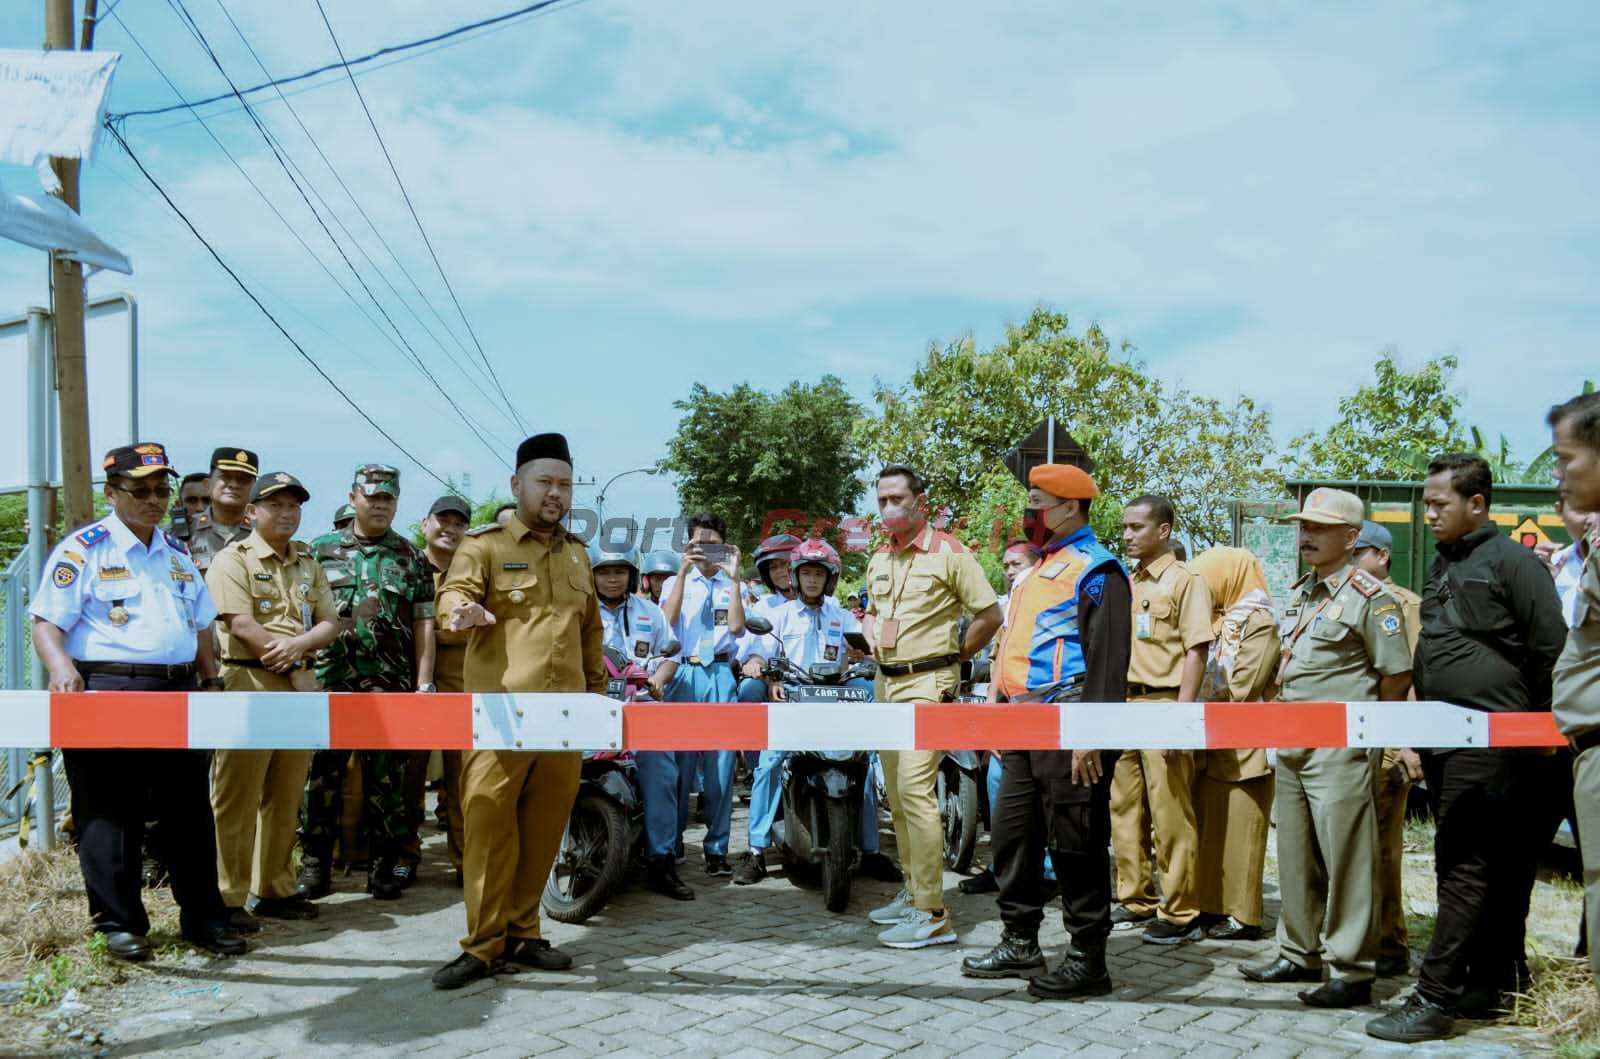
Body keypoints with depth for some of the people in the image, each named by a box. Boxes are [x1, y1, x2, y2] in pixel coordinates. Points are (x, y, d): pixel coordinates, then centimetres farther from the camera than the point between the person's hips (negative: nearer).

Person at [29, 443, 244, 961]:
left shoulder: (177, 554, 17)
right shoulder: (82, 549, -1)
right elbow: (47, 623, -7)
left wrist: (212, 682, 15)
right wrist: (61, 666, -25)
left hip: (178, 693, 6)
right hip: (108, 692, -5)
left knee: (190, 810, 9)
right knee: (111, 813, 0)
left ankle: (203, 916, 18)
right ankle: (119, 922, 12)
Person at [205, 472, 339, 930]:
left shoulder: (309, 564, 17)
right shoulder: (233, 559, -3)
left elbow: (330, 623, 10)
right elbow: (242, 626, -13)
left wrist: (298, 644, -12)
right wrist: (295, 671, -11)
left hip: (300, 687, 6)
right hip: (249, 682, -6)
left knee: (285, 798, 11)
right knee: (237, 798, -3)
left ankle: (275, 889, 20)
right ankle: (229, 897, 3)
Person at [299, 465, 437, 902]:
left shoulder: (411, 558, 9)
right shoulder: (321, 550, 11)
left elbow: (423, 625, 4)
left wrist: (424, 684, -3)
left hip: (390, 686, 0)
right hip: (328, 681, 1)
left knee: (386, 780, 4)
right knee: (322, 774, 3)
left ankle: (383, 866, 13)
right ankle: (315, 865, 13)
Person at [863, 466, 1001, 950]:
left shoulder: (949, 553, -8)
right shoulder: (879, 559, 15)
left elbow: (990, 614, -7)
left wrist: (953, 656, -4)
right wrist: (871, 633, 8)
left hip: (927, 683, -8)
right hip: (886, 682, 8)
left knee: (915, 789, -16)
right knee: (896, 794, 13)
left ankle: (932, 914, -11)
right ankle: (912, 890, 25)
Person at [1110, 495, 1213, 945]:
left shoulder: (1185, 581, -4)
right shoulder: (1125, 584, 17)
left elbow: (1195, 652, -10)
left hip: (1162, 704, -7)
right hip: (1123, 705, 7)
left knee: (1171, 815, -3)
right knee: (1125, 810, 12)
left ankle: (1181, 914, 6)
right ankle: (1136, 901, 24)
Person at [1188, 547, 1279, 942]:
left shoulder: (1259, 622, -8)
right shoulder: (1217, 619, 17)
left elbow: (1242, 689, -15)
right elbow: (1199, 674, 15)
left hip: (1243, 745, -8)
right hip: (1212, 745, 8)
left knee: (1237, 829, -3)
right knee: (1208, 827, 9)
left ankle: (1243, 915, 5)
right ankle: (1212, 906, 17)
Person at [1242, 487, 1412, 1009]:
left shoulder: (1368, 596, -10)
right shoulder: (1301, 592, 15)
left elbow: (1397, 673, -10)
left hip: (1341, 746, -8)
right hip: (1292, 744, 8)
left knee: (1345, 858, -3)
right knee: (1296, 855, 14)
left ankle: (1351, 971, 6)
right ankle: (1300, 954, 26)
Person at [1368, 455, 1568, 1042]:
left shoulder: (1513, 562, -8)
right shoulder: (1442, 565, 16)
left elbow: (1551, 653, -8)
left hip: (1488, 742, -8)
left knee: (1465, 865, -8)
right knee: (1489, 867, 13)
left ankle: (1435, 998, -7)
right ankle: (1489, 982, 22)